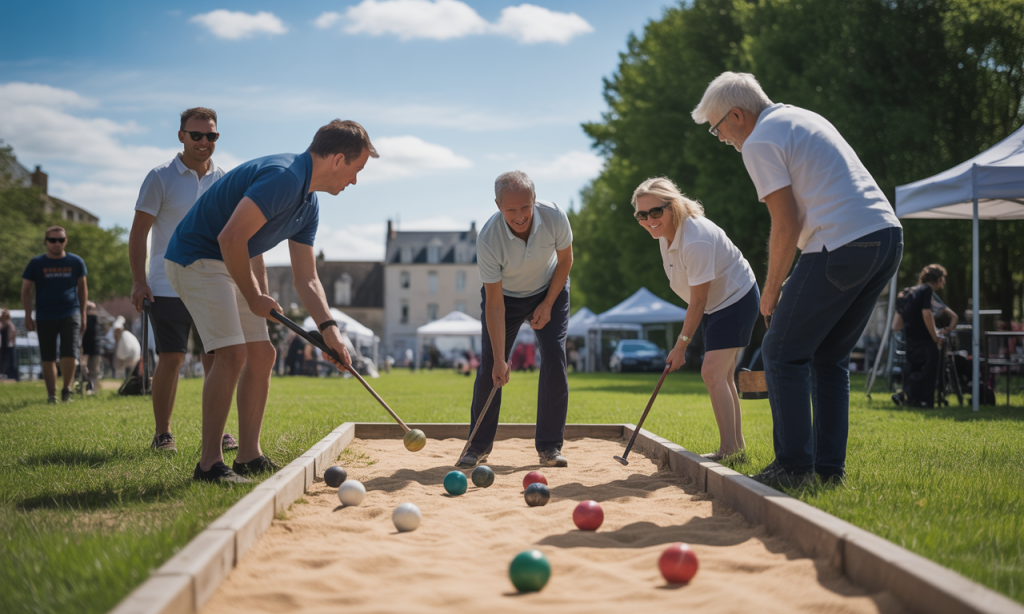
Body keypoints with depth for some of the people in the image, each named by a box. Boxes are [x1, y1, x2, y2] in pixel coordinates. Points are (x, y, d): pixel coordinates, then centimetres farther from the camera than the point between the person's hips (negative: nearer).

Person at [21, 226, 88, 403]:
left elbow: (82, 288, 17)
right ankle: (51, 393, 12)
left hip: (70, 315, 0)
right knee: (48, 358, 3)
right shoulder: (36, 263, 4)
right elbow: (26, 290, 8)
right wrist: (28, 316, 0)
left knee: (70, 354, -11)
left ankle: (67, 389, 8)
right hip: (45, 317, 0)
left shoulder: (76, 262, 7)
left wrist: (83, 315, 14)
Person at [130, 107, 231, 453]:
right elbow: (138, 232, -2)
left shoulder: (225, 180, 9)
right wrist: (139, 281, -10)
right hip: (168, 287, -3)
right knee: (171, 359, -4)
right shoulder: (161, 178, -2)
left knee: (216, 358, 2)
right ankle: (162, 434, 7)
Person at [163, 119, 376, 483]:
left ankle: (249, 457, 14)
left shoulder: (309, 203, 9)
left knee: (263, 354, 8)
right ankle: (209, 464, -12)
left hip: (232, 263, 10)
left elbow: (306, 278, 13)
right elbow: (230, 238, -30)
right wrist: (253, 298, -17)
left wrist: (328, 328, -1)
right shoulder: (283, 179, -24)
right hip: (196, 258, -10)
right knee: (232, 354, -18)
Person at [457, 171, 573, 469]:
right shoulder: (488, 239, -34)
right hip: (505, 296, -1)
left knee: (555, 358, -13)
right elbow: (494, 303, -29)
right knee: (489, 367, -8)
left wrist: (548, 304, -10)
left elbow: (565, 259, -7)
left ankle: (549, 446, -3)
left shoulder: (554, 217, -29)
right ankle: (479, 445, 10)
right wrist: (500, 359, -30)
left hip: (549, 291, 1)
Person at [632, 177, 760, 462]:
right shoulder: (666, 232, -4)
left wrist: (681, 346, -18)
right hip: (716, 303, 10)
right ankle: (737, 447, 19)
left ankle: (729, 450, -16)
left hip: (735, 299, -10)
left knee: (713, 372, -18)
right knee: (722, 376, 11)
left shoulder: (695, 242, -32)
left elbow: (698, 302, -26)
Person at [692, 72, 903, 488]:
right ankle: (830, 468, 14)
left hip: (843, 245, -9)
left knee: (782, 353, 2)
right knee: (829, 358, 15)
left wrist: (771, 290, 2)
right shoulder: (803, 118, 24)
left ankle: (794, 466, 1)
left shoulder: (760, 143, -4)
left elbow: (787, 226, -10)